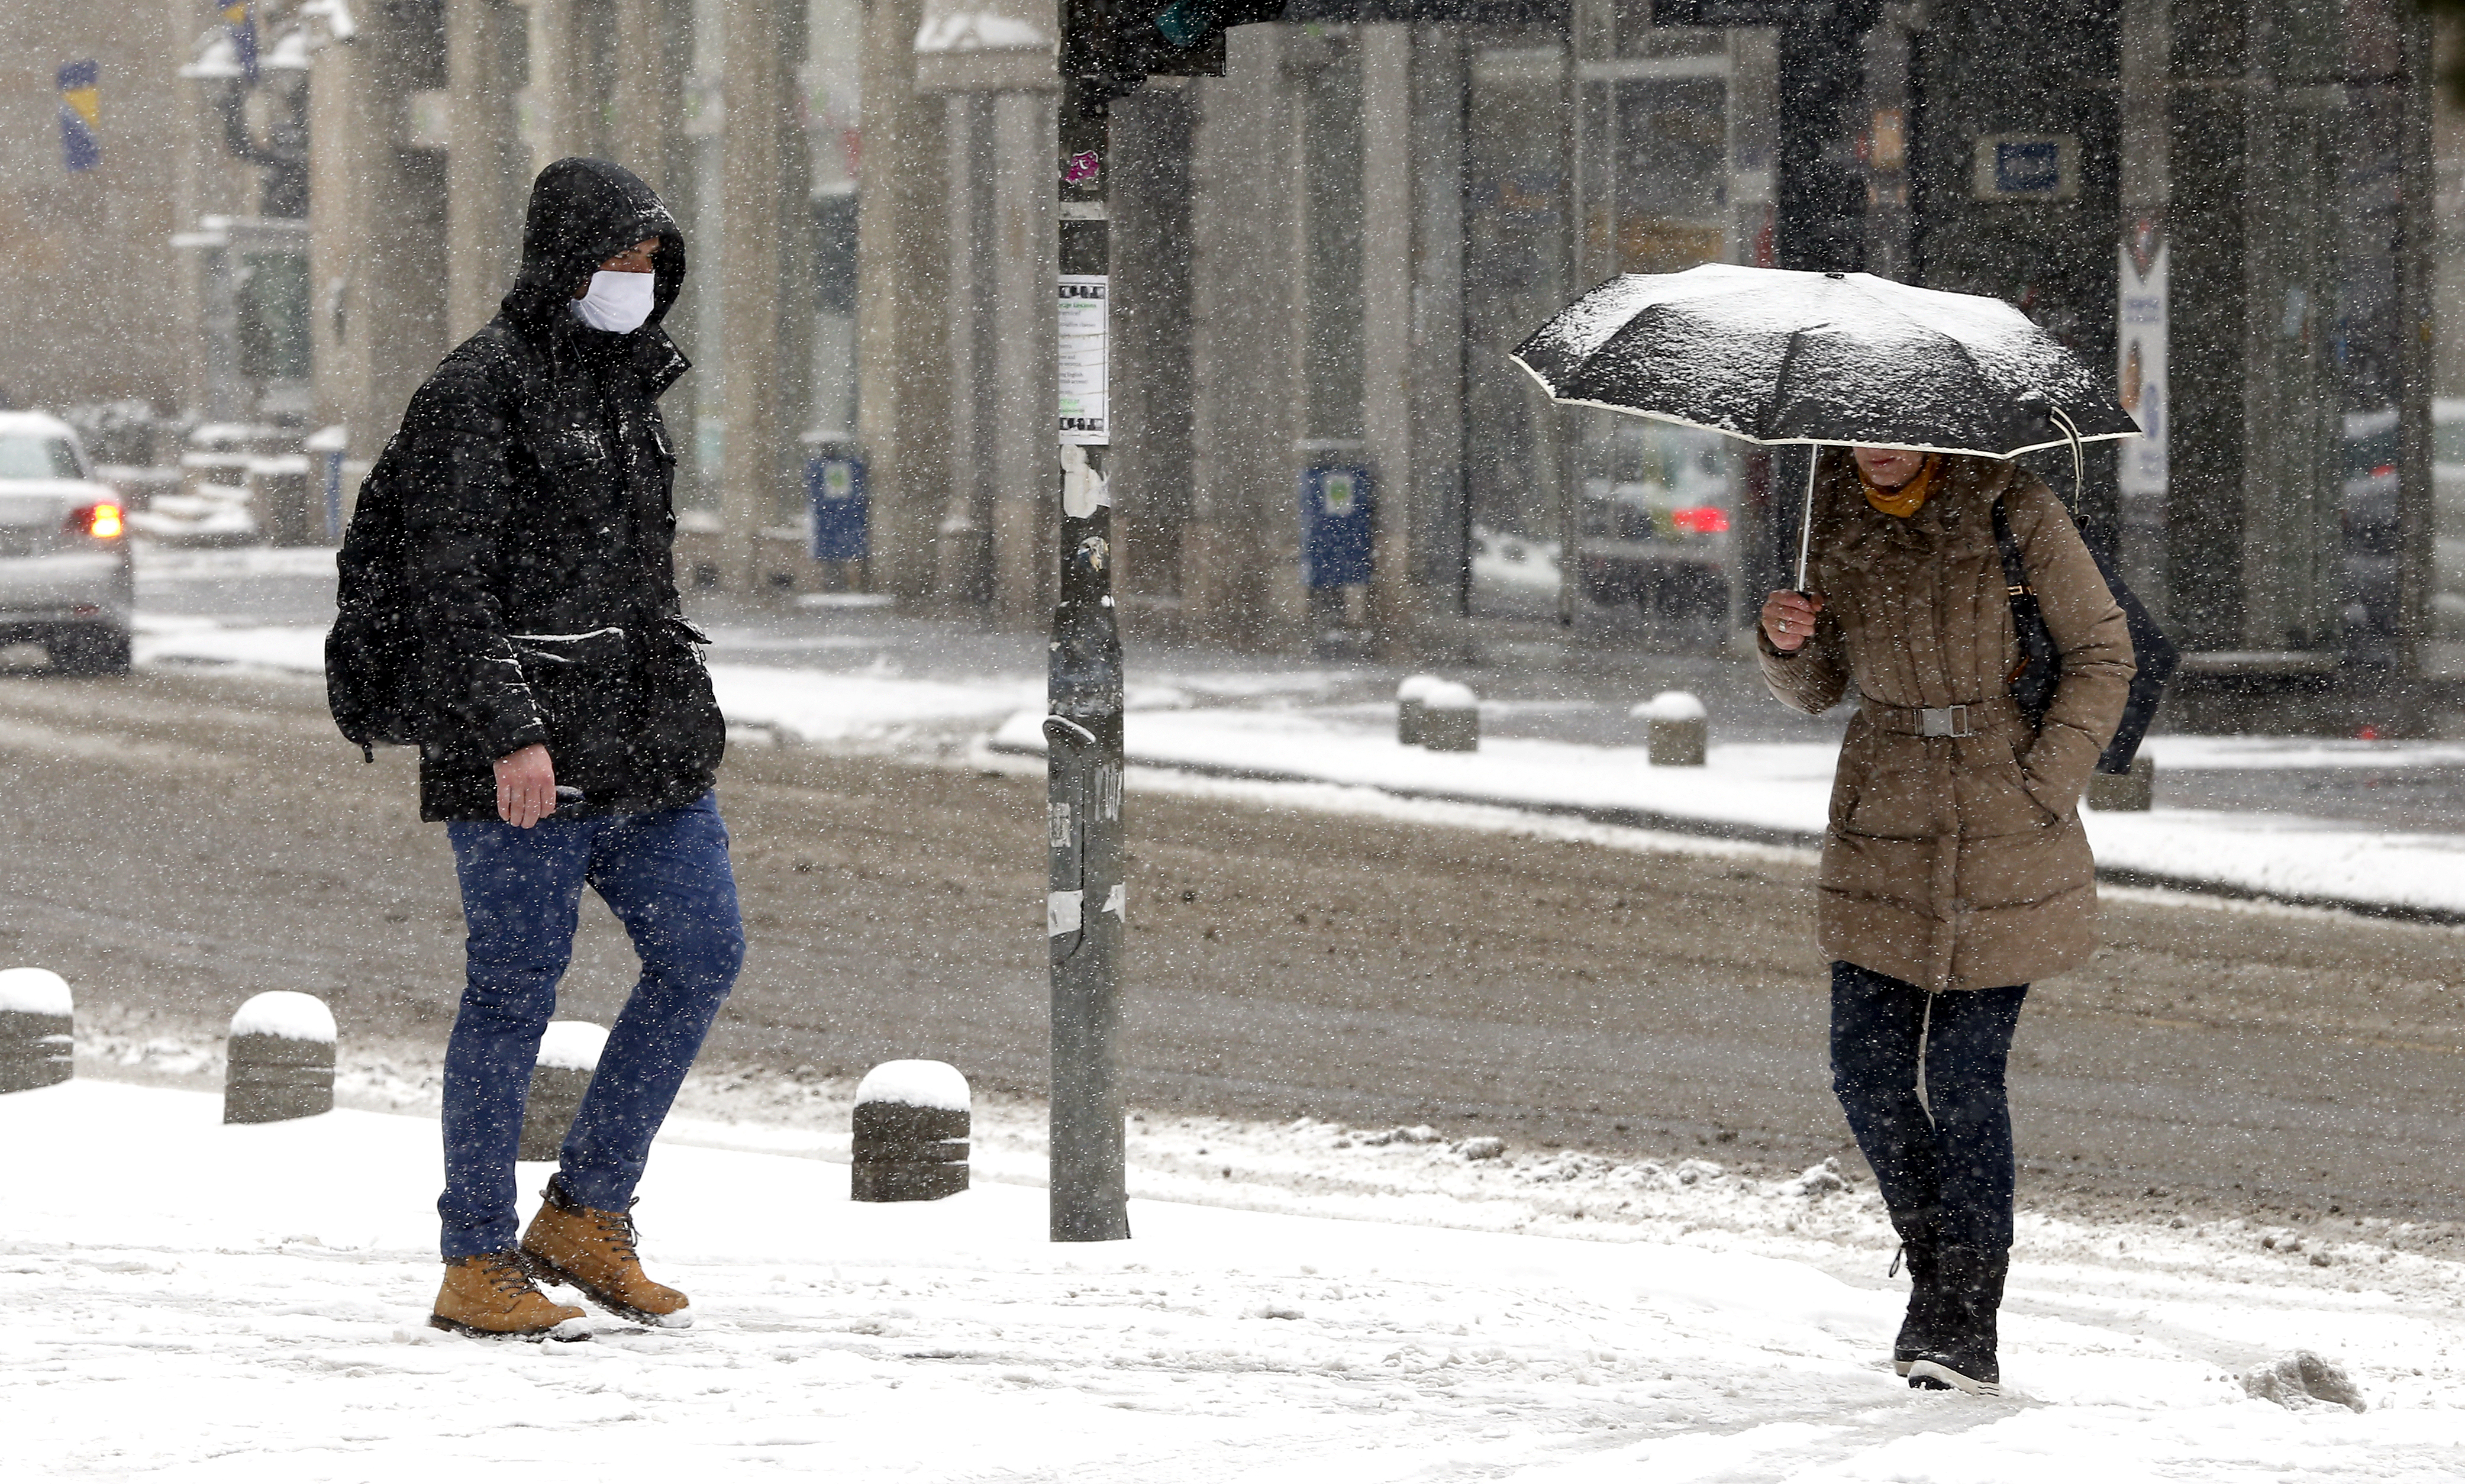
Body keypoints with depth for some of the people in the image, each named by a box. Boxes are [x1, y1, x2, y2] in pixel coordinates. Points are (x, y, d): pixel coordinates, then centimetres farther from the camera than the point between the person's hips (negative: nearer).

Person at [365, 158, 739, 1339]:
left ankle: (585, 1216, 14)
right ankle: (477, 1265, 5)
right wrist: (510, 732, -22)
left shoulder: (629, 384, 16)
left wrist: (680, 711, 23)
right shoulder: (481, 389, -10)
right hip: (521, 755, -8)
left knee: (702, 953, 4)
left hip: (644, 743, 8)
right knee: (515, 988, -3)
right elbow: (449, 585, -16)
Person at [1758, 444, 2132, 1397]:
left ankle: (1964, 1328, 2)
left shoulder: (2009, 507, -9)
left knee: (1965, 1078, -6)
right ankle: (1934, 1265, 24)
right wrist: (1787, 645, -11)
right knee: (1866, 1072, 0)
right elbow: (1819, 689, 12)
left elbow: (2102, 654, -2)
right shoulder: (1830, 514, 4)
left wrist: (2042, 789, -10)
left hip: (2003, 835, -4)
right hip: (1883, 830, 4)